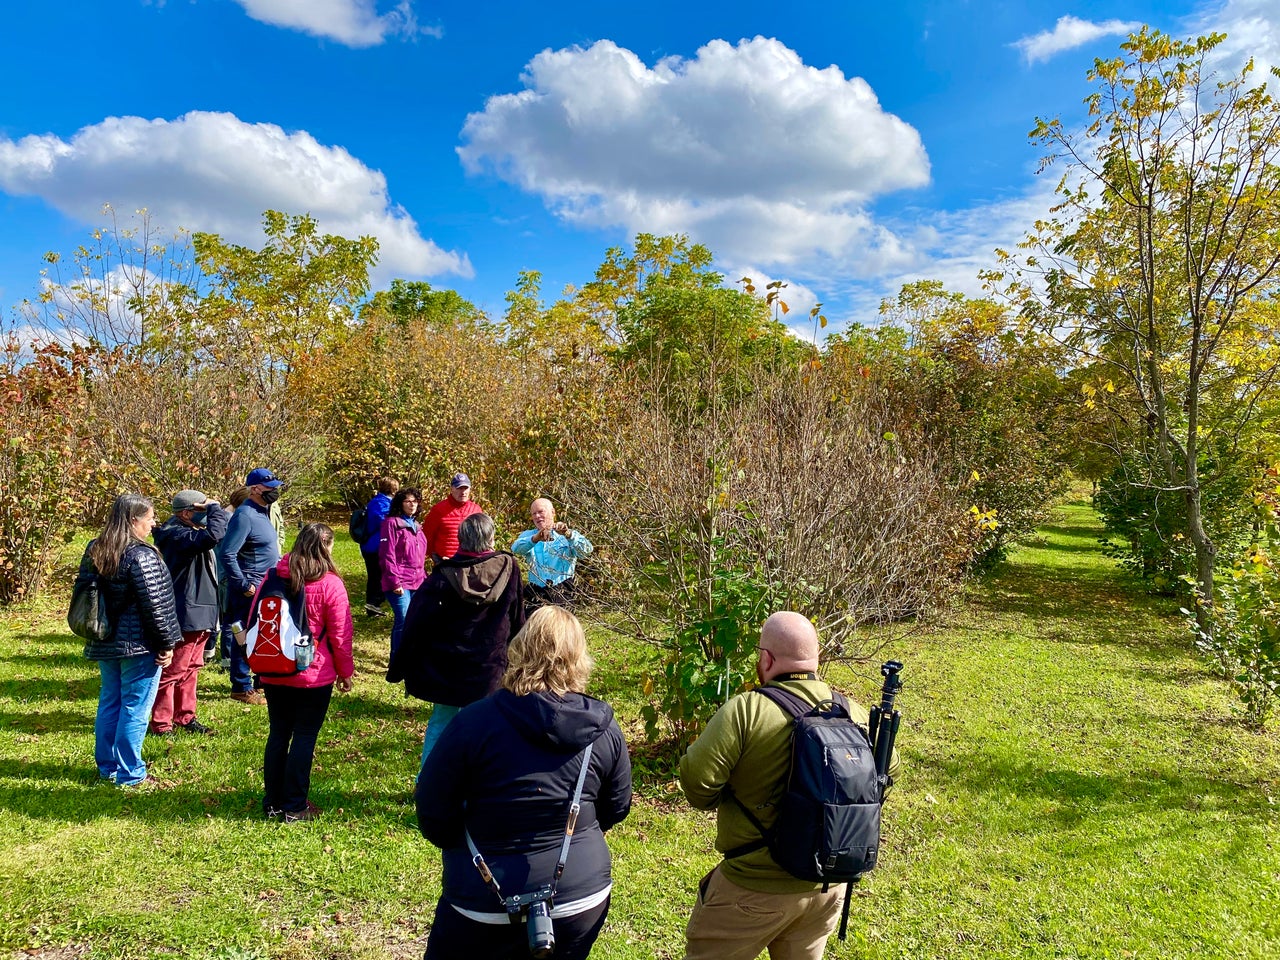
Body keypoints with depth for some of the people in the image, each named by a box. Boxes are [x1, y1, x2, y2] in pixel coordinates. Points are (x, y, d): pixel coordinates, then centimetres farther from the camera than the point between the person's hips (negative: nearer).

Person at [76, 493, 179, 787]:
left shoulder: (93, 550, 6)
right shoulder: (141, 556, -19)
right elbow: (155, 605, -19)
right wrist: (166, 644, -10)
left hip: (104, 643, 8)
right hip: (138, 645, -8)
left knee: (109, 702, 18)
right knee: (135, 708, 2)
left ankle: (107, 766, 28)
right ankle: (129, 774, 10)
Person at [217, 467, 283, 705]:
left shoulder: (263, 512, 11)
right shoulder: (245, 516, -18)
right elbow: (227, 554, -22)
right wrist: (243, 585, -20)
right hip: (250, 590, -9)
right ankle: (241, 688, 11)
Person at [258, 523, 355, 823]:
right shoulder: (330, 584, -14)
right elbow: (340, 634, -10)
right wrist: (345, 672, 2)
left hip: (273, 674, 5)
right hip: (314, 676, -5)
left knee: (277, 734, 15)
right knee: (305, 737, 6)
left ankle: (272, 803, 25)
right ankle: (294, 807, 14)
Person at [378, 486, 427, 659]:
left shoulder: (416, 526, 17)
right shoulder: (392, 523, -7)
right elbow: (387, 556, -12)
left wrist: (424, 578, 17)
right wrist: (394, 582, -16)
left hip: (417, 583, 8)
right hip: (399, 584, -7)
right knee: (403, 621, -10)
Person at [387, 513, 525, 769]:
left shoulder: (442, 577, -13)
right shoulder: (508, 569, -10)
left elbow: (415, 627, -7)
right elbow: (517, 621, 3)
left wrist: (398, 669, 3)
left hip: (444, 668, 1)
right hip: (488, 670, -1)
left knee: (440, 723, 17)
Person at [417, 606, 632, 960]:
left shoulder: (476, 720, -18)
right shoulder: (605, 729, -8)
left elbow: (432, 811, -9)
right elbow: (616, 809, 6)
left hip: (488, 905, -2)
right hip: (584, 899, 3)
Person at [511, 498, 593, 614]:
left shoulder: (569, 536, 6)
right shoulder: (528, 535, 14)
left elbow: (586, 549, -13)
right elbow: (516, 548, -9)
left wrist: (568, 534, -33)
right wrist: (535, 539, -31)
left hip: (562, 596, -2)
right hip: (535, 595, 2)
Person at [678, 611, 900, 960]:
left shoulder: (747, 709, -22)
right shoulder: (855, 713, -5)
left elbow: (696, 777, -24)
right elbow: (888, 768, 11)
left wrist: (713, 801, -2)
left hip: (755, 888, -5)